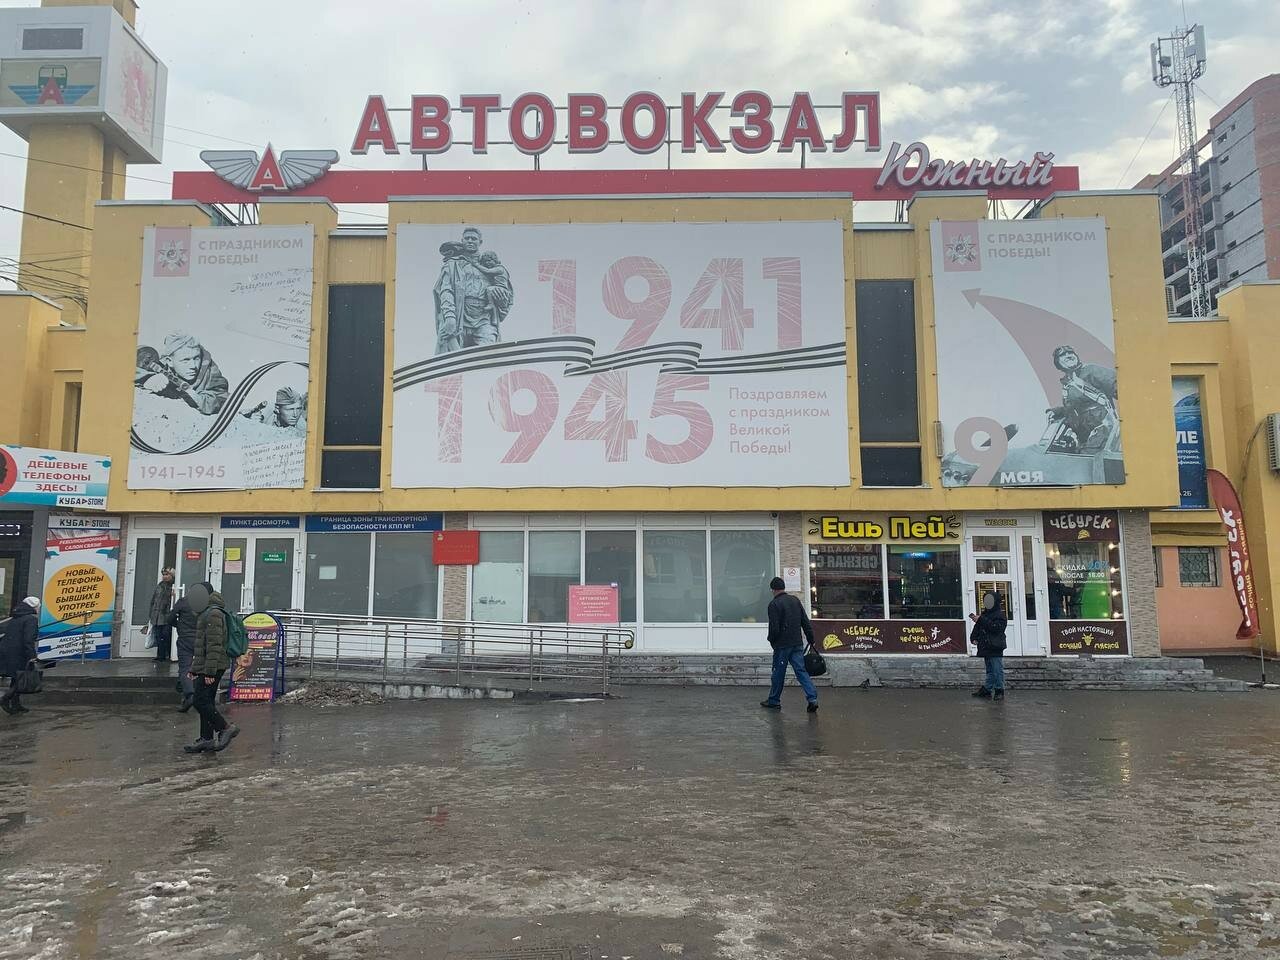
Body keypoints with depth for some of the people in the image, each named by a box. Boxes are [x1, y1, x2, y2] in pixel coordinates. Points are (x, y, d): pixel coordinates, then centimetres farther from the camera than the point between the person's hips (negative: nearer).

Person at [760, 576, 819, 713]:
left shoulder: (774, 604, -11)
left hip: (782, 645, -6)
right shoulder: (795, 601, 11)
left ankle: (774, 701, 17)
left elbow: (774, 627, -15)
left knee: (778, 672, 6)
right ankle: (812, 698, -9)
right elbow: (806, 622, 11)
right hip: (798, 644, 6)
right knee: (801, 670, 4)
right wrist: (810, 639, 15)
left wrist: (771, 641, 2)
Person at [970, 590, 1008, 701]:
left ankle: (999, 691, 0)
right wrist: (974, 637, 2)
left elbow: (996, 627, -22)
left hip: (995, 648, -8)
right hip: (986, 647, 8)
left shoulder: (1000, 615, -6)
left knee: (997, 670, -4)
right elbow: (977, 629, 21)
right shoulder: (984, 614, 17)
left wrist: (981, 620, -23)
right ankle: (987, 689, 17)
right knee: (989, 670, 14)